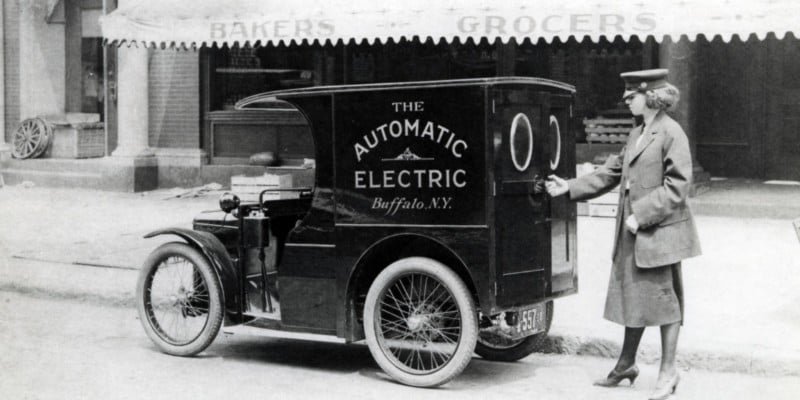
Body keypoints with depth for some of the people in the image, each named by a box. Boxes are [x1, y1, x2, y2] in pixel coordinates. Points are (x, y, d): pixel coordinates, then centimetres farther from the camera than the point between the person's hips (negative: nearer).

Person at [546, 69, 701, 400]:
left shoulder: (671, 134, -13)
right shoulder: (636, 134, 13)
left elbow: (677, 186, -18)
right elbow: (612, 173, 16)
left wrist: (641, 214, -20)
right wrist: (570, 187, 9)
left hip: (659, 231, -8)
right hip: (632, 233, 8)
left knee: (663, 299, 3)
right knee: (632, 296, 16)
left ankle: (668, 372, 15)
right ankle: (626, 364, 29)